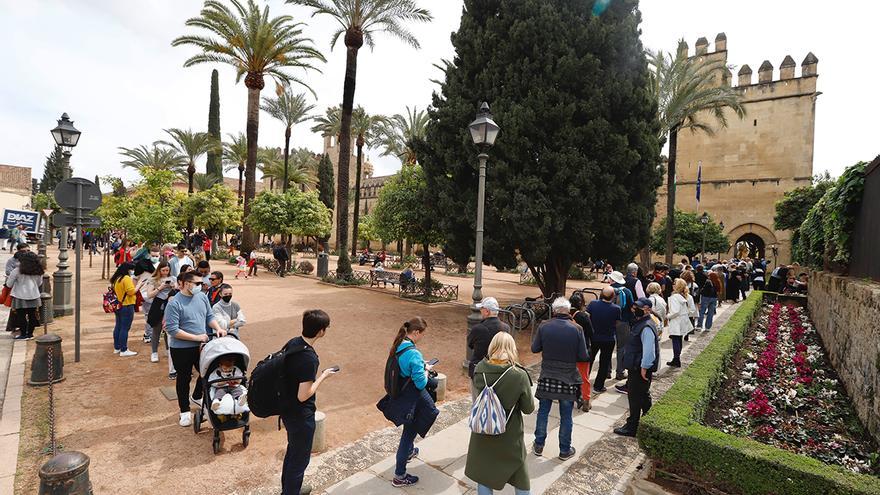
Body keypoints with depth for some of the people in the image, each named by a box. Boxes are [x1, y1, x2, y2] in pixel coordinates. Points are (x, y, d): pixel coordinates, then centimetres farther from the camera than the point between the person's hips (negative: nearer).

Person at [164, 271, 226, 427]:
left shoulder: (202, 297, 0)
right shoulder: (174, 304, -18)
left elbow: (209, 316, 8)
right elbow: (172, 330, -21)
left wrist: (218, 328, -10)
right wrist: (196, 337, -21)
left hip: (202, 345, 6)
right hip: (182, 349, -5)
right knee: (184, 379, 11)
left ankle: (196, 397, 44)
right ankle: (184, 411, 28)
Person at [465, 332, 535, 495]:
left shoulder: (480, 369, -17)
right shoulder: (519, 376, -24)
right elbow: (529, 408, -12)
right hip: (509, 436, -2)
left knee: (484, 474, 21)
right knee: (520, 476, 23)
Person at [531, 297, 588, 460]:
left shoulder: (544, 327, -10)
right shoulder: (576, 329, -13)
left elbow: (534, 349, -2)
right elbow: (583, 357, -10)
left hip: (547, 378, 1)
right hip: (568, 380, -1)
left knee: (543, 412, 16)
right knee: (566, 416, 13)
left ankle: (539, 445, 28)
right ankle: (565, 450, 27)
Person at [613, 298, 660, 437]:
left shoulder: (647, 327, -23)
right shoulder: (640, 322, 11)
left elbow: (649, 350, -27)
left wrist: (644, 368, -23)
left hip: (640, 369, -11)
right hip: (636, 367, 11)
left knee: (635, 398, -1)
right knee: (643, 395, 23)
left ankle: (631, 428, 9)